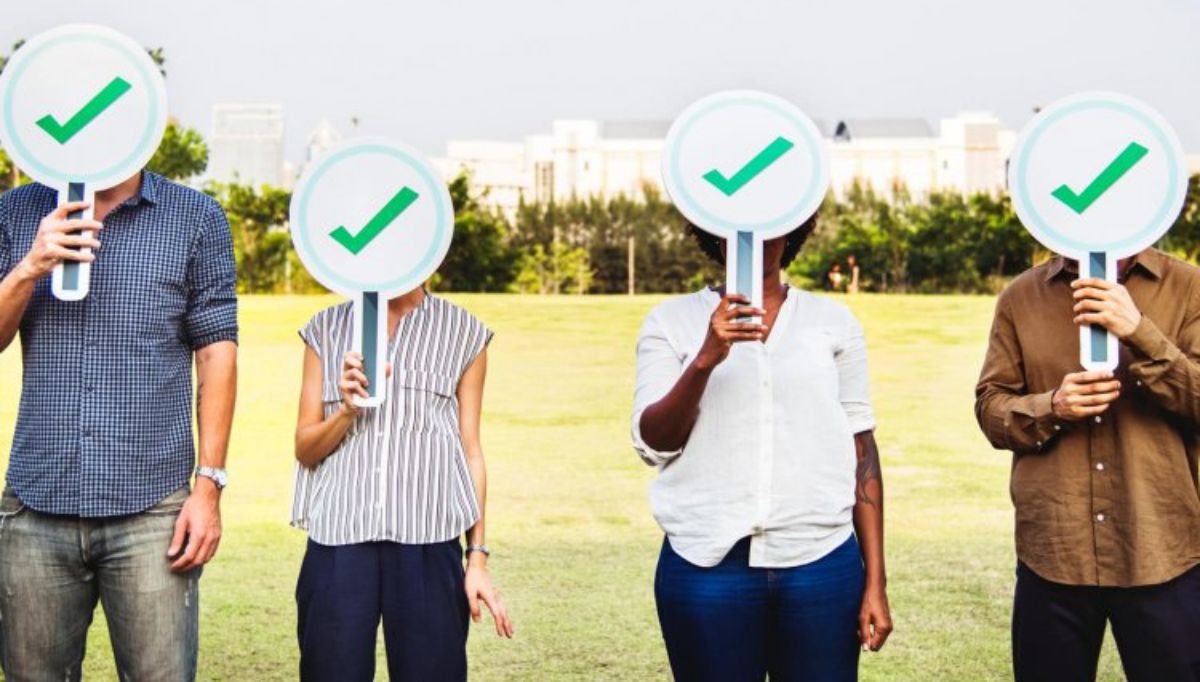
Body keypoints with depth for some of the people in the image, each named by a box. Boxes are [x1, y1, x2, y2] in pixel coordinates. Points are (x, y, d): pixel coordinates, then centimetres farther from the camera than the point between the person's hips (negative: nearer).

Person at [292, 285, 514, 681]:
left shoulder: (463, 332, 9)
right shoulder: (326, 328, 12)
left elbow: (470, 450, 9)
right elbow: (305, 449, 11)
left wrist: (478, 556, 5)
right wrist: (347, 411, -9)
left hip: (428, 543, -1)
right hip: (338, 538, 1)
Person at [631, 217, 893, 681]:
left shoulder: (834, 322, 9)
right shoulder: (671, 321, 7)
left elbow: (862, 454, 8)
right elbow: (652, 443, -3)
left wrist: (876, 583, 5)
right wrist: (706, 359, -19)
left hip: (821, 566, 1)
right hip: (707, 568, -1)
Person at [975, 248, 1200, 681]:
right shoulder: (1021, 296, 7)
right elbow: (990, 407, 5)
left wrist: (1140, 333, -20)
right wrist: (1051, 407, -14)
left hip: (1163, 552, -1)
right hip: (1052, 550, 2)